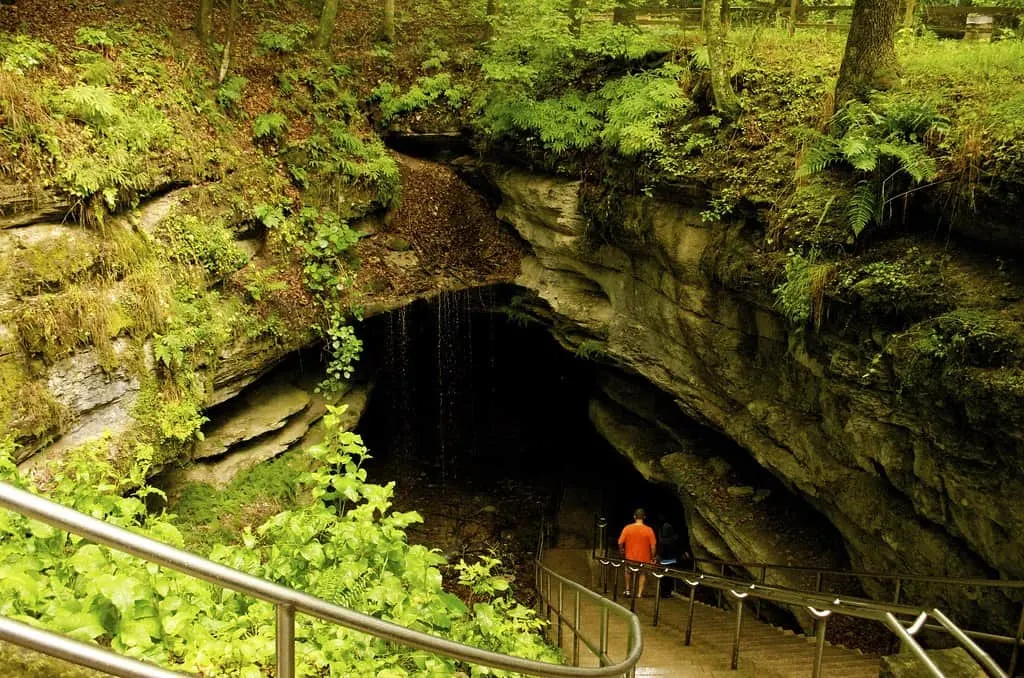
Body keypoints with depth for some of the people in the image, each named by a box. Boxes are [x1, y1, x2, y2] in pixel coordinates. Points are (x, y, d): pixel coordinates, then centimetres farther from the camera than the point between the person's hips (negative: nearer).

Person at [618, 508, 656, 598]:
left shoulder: (627, 528, -11)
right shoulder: (649, 530, -13)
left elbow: (620, 543, -9)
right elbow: (653, 546, -12)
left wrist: (622, 552, 9)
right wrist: (652, 557, 2)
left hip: (630, 557, 1)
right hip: (644, 558, -1)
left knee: (628, 572, 28)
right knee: (642, 574, 20)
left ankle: (627, 590, 29)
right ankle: (639, 593, 16)